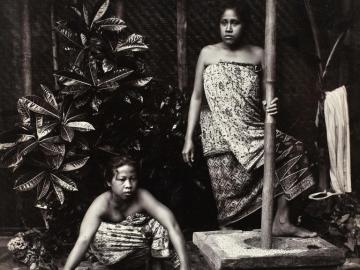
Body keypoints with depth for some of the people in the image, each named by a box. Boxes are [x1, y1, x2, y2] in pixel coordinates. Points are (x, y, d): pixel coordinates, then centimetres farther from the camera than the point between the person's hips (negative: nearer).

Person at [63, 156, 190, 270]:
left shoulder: (142, 197, -27)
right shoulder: (101, 204, -28)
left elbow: (172, 225, -35)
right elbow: (84, 240, -37)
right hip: (110, 254, 0)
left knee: (158, 224, -25)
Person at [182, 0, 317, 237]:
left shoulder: (258, 55, 6)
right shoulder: (208, 53, 2)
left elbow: (265, 97, 11)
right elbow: (197, 97, 4)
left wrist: (270, 107, -15)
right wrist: (189, 138, 0)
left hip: (251, 131, 2)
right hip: (220, 136, -2)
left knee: (292, 148, -13)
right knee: (228, 191, -3)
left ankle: (281, 222, -4)